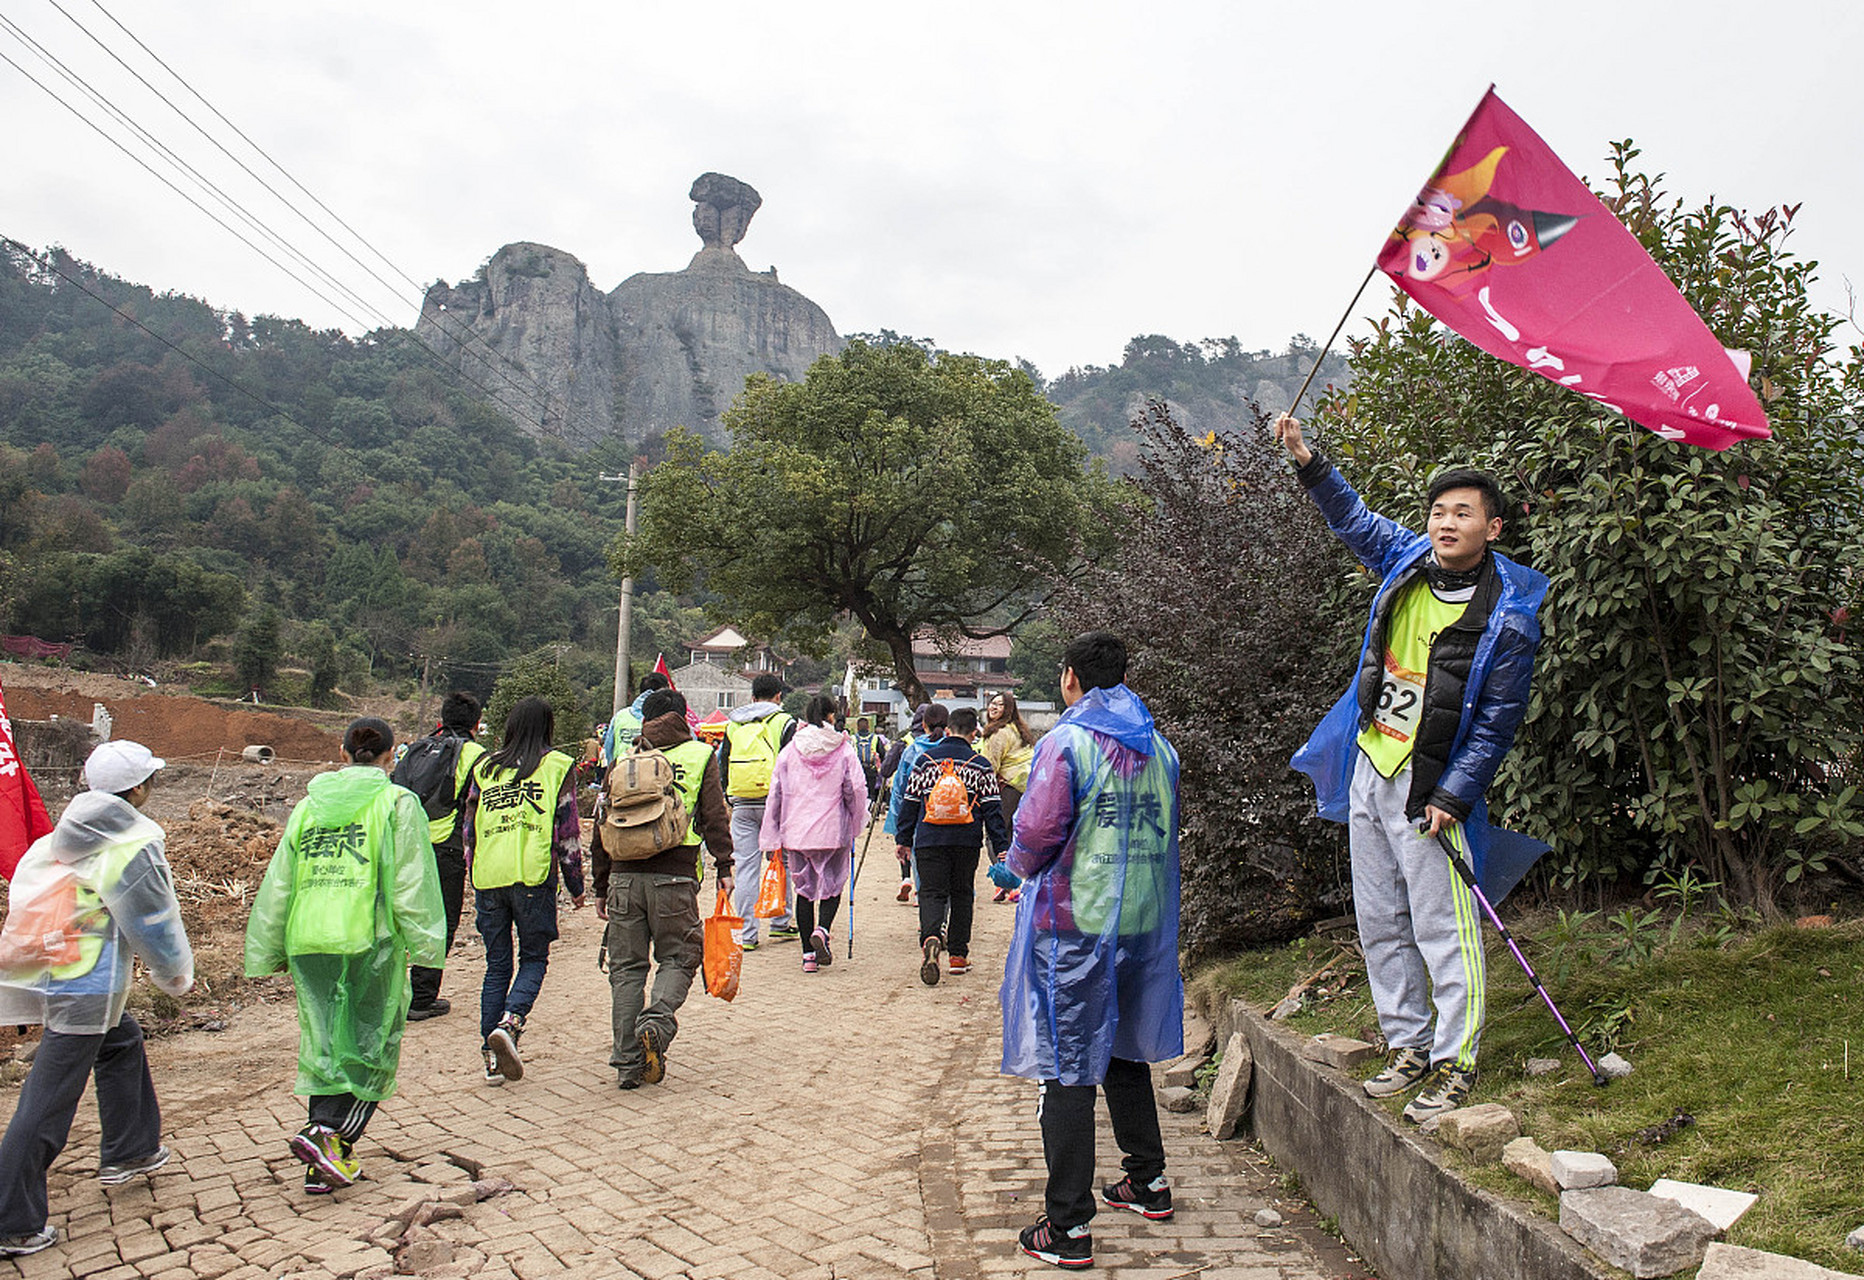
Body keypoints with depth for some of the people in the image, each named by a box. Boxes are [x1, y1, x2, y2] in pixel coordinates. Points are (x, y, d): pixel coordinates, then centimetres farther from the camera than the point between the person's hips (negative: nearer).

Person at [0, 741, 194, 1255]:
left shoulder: (65, 834, 7)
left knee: (121, 1041, 27)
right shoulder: (133, 847, -15)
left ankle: (128, 1151, 40)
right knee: (47, 1103, -1)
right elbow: (156, 925, -9)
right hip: (84, 987, -9)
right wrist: (177, 975, 9)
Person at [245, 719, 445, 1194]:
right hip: (369, 940, -4)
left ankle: (325, 1164, 15)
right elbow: (411, 883, -6)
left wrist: (270, 952, 20)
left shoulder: (308, 805, 13)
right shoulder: (397, 803, -1)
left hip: (308, 941, 5)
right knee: (371, 1046, 8)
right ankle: (326, 1134, -10)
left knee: (324, 1046, 12)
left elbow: (277, 885, 14)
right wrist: (424, 943, -2)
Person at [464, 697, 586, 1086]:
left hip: (487, 878, 3)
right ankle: (509, 1022, -15)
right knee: (534, 958, 10)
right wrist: (575, 884, 8)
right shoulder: (557, 766, 3)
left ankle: (493, 1058, 11)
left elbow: (470, 829, 15)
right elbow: (567, 830, 2)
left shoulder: (485, 768, 14)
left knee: (496, 965, 12)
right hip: (533, 876, -3)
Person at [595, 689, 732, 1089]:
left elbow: (601, 826, 15)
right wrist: (724, 867, 5)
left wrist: (601, 886, 20)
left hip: (624, 875, 2)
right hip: (674, 876, -2)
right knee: (678, 956, 12)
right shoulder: (700, 756, 8)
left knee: (626, 966, 9)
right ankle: (657, 1021, -15)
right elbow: (715, 816, 0)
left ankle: (628, 1063, 8)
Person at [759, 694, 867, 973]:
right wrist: (855, 825, 9)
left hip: (796, 832, 2)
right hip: (833, 830, -2)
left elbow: (775, 794, 2)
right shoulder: (844, 750, -4)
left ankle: (809, 954, 11)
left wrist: (772, 838, 7)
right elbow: (857, 791, -6)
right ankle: (822, 929, -13)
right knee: (832, 884, 13)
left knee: (803, 888, 11)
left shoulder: (789, 751, 1)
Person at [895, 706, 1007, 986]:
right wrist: (1000, 847, 2)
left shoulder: (926, 759, 4)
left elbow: (910, 801, 7)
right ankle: (958, 955, 16)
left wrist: (904, 839, 15)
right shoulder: (980, 765, 1)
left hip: (929, 840, 0)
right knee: (962, 895, 14)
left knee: (932, 892, 1)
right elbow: (992, 808, -1)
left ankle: (931, 937, -28)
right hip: (966, 842, 0)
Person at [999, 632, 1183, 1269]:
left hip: (1075, 923, -7)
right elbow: (1167, 831, 15)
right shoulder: (1159, 747, 8)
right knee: (1124, 1049, 23)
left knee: (1067, 1070, 0)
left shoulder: (1065, 742, -14)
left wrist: (1022, 864, 3)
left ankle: (1068, 1227, 6)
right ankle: (1149, 1181, 36)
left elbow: (1036, 835, -17)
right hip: (1145, 921, 7)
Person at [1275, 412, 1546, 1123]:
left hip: (1428, 788, -6)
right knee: (1379, 923, 13)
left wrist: (1454, 795, -15)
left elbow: (1499, 718, -11)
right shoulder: (1407, 561, 4)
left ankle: (1455, 1064, 11)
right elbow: (1355, 519, 24)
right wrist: (1306, 462, 17)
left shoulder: (1508, 614, -11)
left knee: (1443, 930, -2)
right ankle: (1408, 1047, 26)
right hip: (1367, 770, 6)